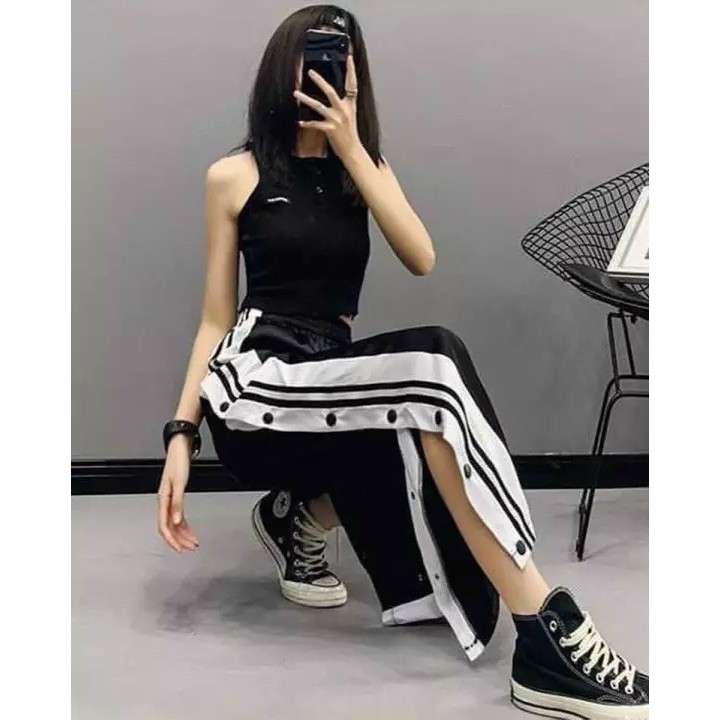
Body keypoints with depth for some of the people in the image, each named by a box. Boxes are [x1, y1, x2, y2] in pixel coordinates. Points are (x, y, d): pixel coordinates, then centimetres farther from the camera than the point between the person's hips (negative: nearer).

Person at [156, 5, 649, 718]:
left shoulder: (365, 167, 17)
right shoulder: (234, 176, 6)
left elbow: (421, 259, -3)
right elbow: (215, 321, 5)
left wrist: (350, 147, -7)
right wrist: (180, 436, -6)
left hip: (327, 380, 5)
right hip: (253, 385, -5)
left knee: (414, 445, -30)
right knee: (434, 366, -32)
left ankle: (299, 517, 6)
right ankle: (548, 639, -36)